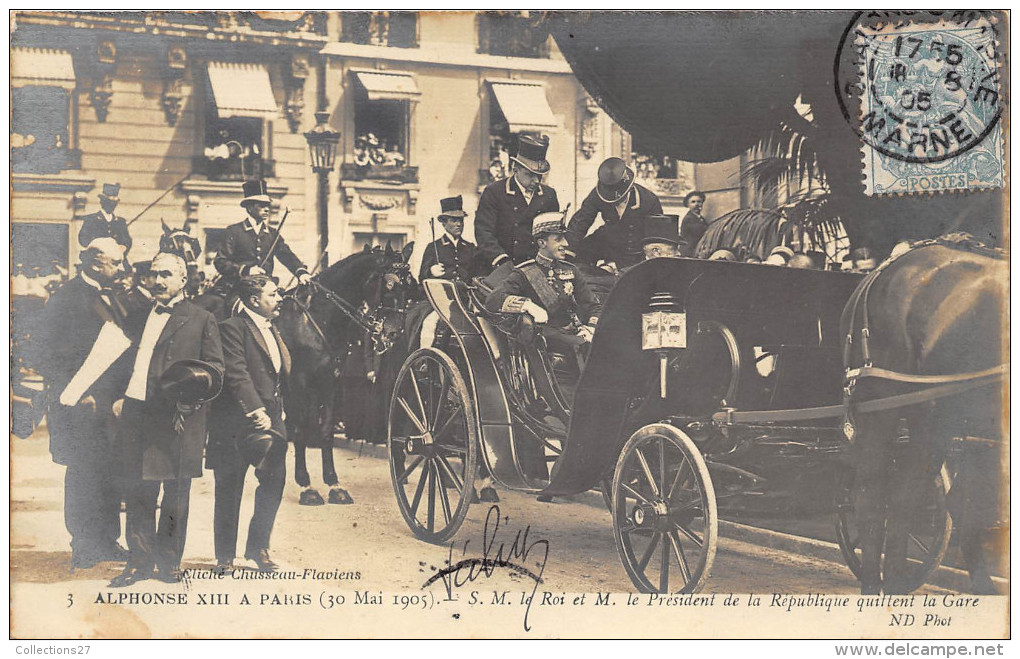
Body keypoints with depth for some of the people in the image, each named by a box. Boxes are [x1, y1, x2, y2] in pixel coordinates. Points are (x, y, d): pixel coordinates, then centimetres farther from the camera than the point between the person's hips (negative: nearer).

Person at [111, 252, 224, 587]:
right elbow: (128, 361, 21)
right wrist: (119, 397, 7)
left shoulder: (201, 319, 5)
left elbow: (215, 368, 0)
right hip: (137, 413, 4)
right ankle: (139, 561, 14)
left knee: (175, 494, 4)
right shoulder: (139, 318, 19)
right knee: (138, 493, 6)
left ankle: (169, 561, 15)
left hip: (178, 417, -4)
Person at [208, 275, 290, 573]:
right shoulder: (232, 328, -9)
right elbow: (236, 373, -19)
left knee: (274, 482, 4)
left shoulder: (272, 329, 19)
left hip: (271, 419, 7)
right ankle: (225, 555, 14)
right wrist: (256, 411, -25)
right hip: (237, 423, -7)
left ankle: (258, 548, 19)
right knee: (229, 490, 3)